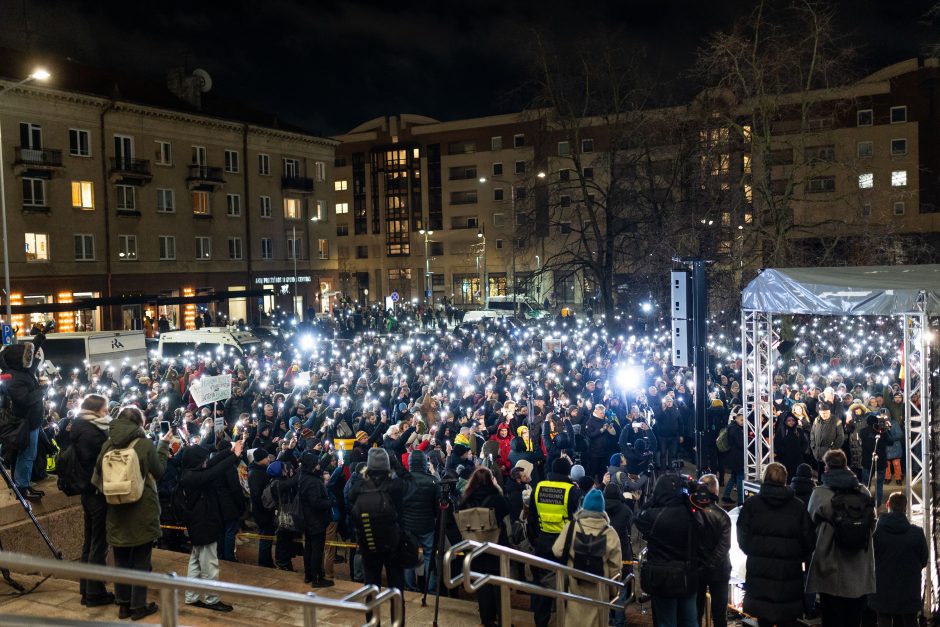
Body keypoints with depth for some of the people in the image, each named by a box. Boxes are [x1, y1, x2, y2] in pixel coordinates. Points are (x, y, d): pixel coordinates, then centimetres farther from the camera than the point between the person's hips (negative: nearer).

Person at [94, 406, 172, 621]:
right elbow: (159, 471, -2)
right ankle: (138, 606, 11)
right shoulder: (144, 444, -13)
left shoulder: (107, 445, 0)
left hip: (117, 511, 4)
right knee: (141, 560, 6)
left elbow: (98, 477, 4)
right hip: (142, 512, -4)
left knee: (121, 559, 14)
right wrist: (164, 444, 6)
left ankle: (123, 604, 21)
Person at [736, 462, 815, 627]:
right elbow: (809, 540, 2)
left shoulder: (751, 504, -2)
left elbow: (742, 539, 0)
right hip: (789, 572, 0)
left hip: (760, 572, 0)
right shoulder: (798, 506, -1)